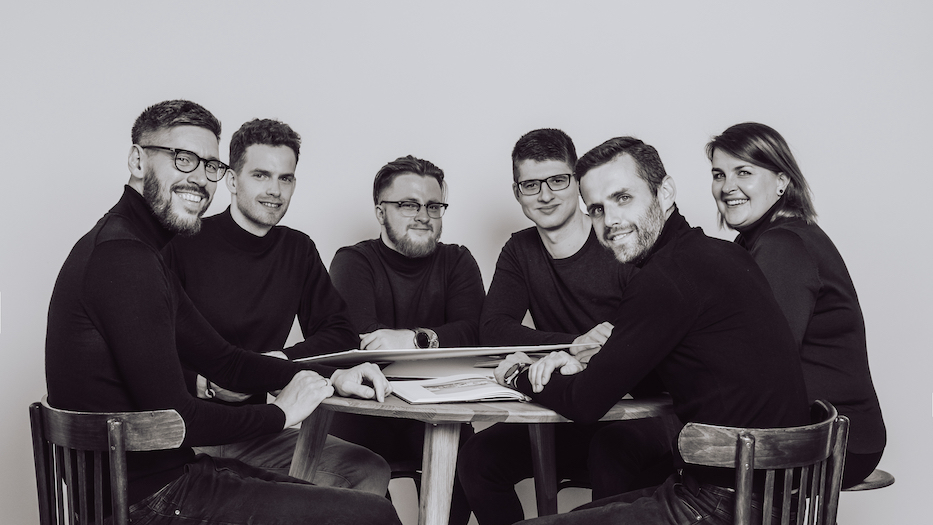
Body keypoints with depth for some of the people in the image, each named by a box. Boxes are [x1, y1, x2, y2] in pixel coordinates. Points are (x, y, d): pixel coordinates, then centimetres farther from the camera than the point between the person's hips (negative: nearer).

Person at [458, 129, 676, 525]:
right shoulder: (520, 251, 9)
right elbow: (493, 330, -5)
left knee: (609, 451, -36)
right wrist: (575, 344, -23)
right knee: (477, 457, -16)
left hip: (637, 412, -4)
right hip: (566, 418, 5)